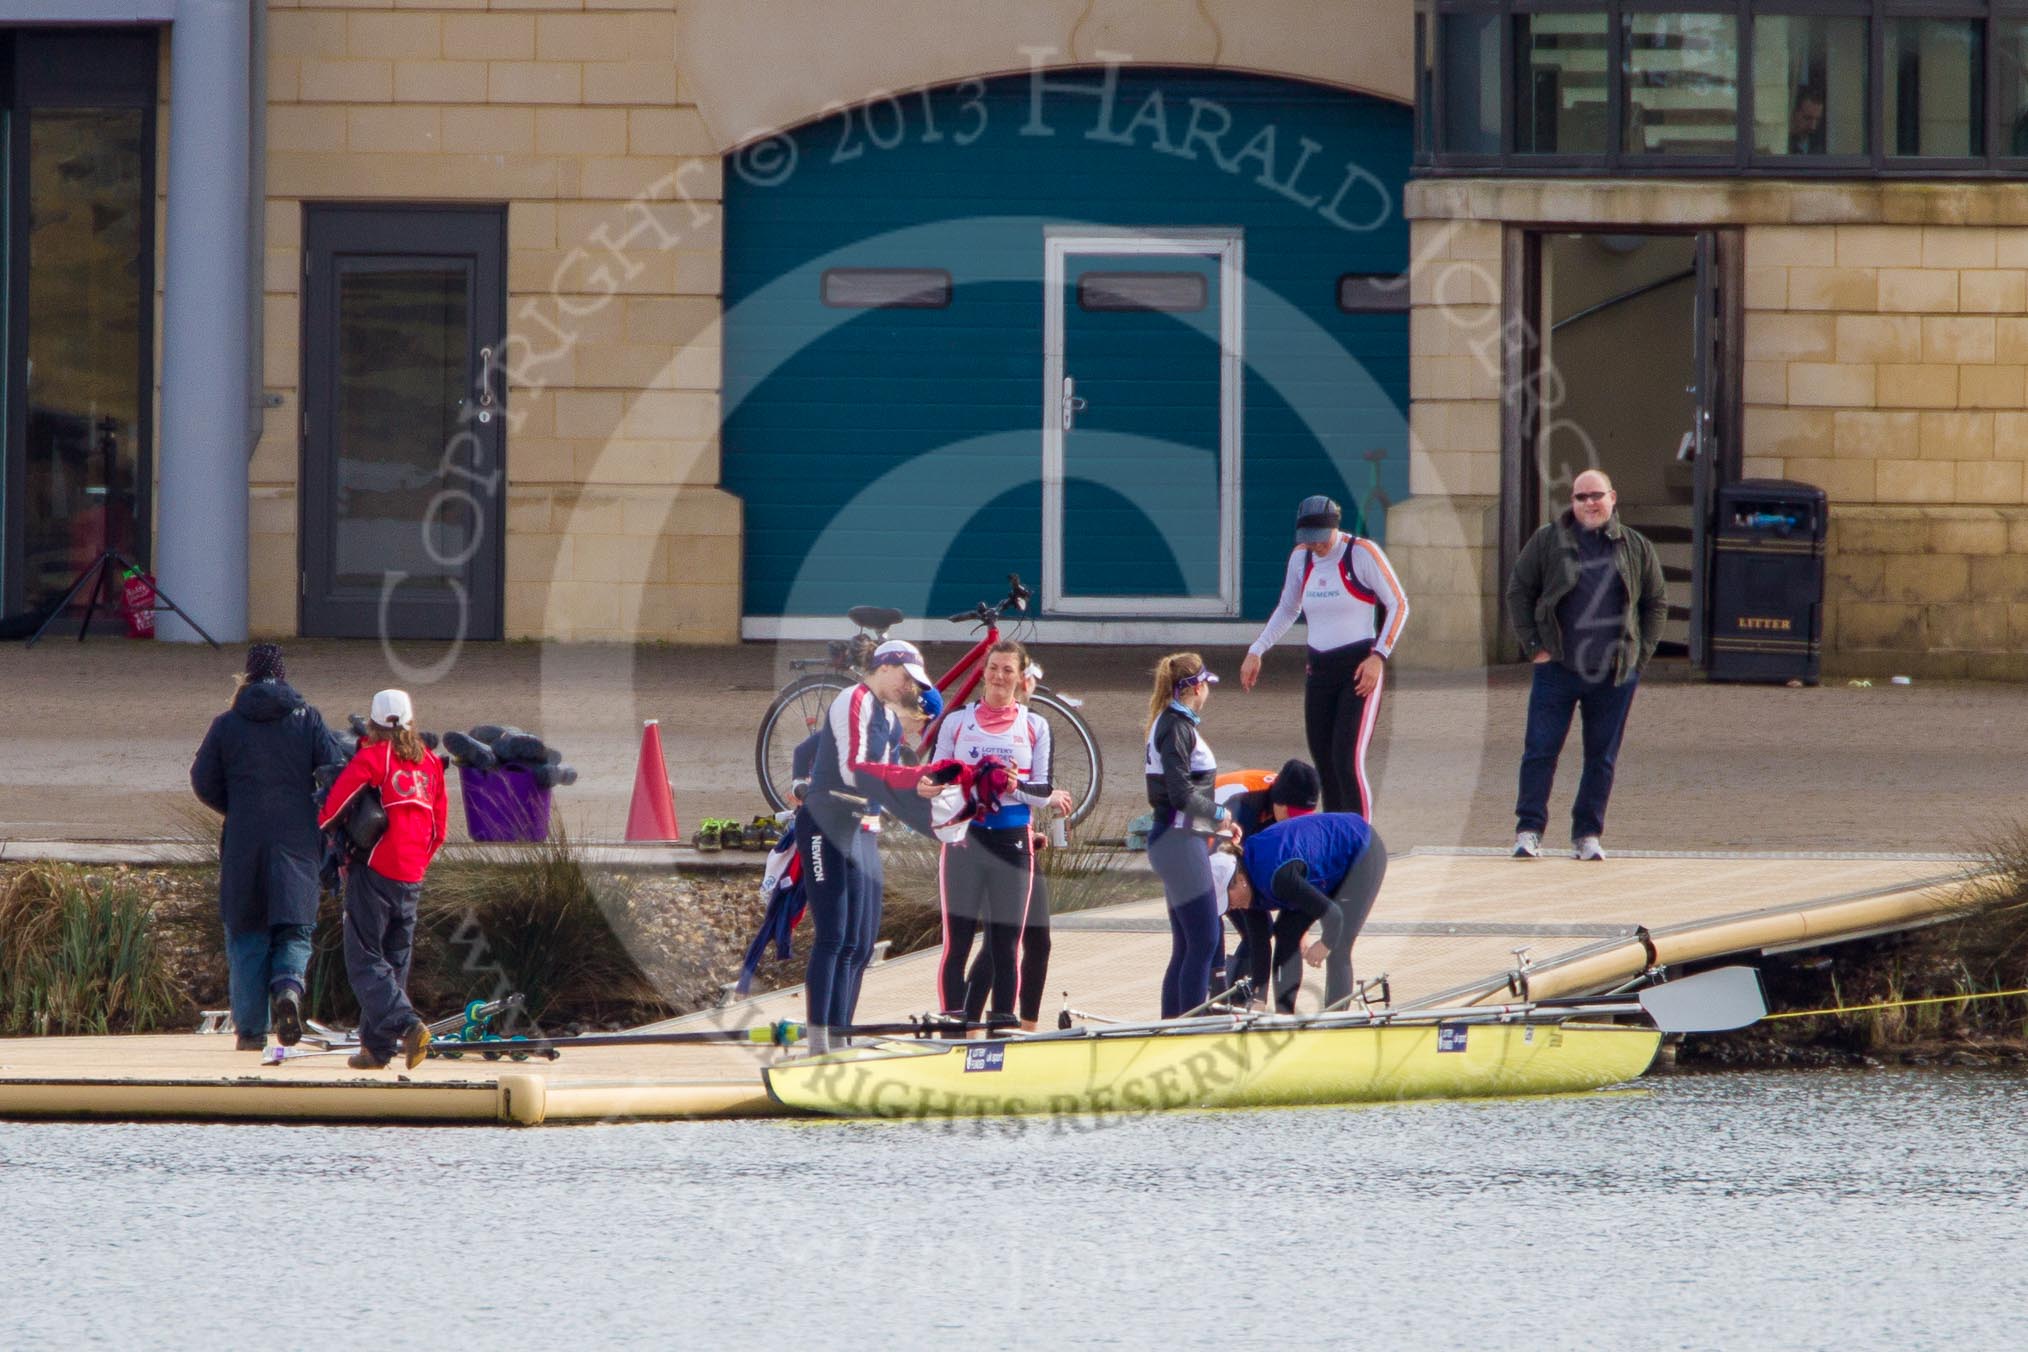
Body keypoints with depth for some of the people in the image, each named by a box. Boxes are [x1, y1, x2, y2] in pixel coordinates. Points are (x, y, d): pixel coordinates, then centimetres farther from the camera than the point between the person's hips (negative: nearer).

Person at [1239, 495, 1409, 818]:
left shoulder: (1362, 554, -10)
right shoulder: (1301, 558, 8)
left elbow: (1399, 604, -6)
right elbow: (1287, 610, 23)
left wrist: (1378, 656, -14)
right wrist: (1256, 652, 15)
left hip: (1360, 670, -6)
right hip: (1318, 670, 6)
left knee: (1348, 762, -15)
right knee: (1324, 765, 4)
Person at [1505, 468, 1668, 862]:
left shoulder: (1636, 548, 8)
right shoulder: (1547, 542, 3)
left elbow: (1656, 602, 15)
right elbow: (1519, 591, 6)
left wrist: (1641, 653, 5)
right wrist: (1534, 646, -3)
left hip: (1614, 675, 2)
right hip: (1557, 668, -1)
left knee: (1602, 758, 4)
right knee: (1540, 751, -5)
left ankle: (1588, 834, 11)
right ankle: (1528, 830, 1)